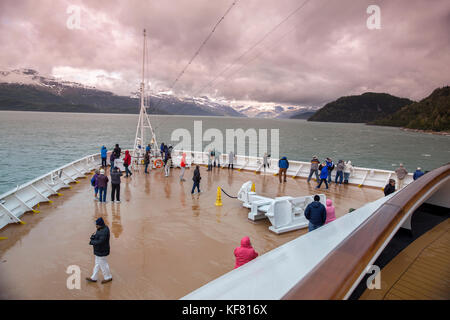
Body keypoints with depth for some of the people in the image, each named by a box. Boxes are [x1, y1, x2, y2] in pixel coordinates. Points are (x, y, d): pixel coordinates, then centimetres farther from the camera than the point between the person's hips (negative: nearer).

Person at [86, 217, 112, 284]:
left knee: (103, 264, 7)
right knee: (97, 264, 21)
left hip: (101, 252, -10)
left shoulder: (104, 231, -31)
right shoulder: (100, 229, 1)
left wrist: (92, 242, -18)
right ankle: (94, 278, 35)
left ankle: (108, 277, 25)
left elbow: (100, 242, -31)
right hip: (98, 250, 10)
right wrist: (93, 236, -5)